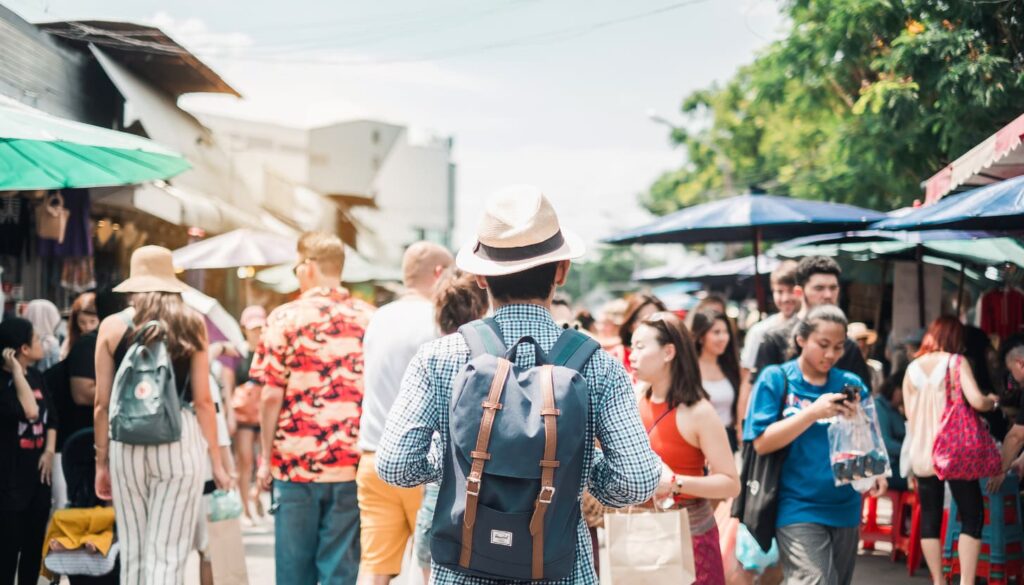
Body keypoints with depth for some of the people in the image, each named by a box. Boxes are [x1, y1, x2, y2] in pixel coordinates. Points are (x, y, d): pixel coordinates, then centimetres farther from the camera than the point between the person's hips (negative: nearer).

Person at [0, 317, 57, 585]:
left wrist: (49, 452, -1)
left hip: (38, 473, 7)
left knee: (35, 546, 14)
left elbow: (50, 418, 14)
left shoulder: (36, 376, 9)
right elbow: (30, 412, -28)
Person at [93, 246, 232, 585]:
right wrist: (216, 461, 6)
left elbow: (102, 404, 4)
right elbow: (203, 400, 0)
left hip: (126, 441, 1)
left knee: (132, 554, 12)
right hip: (179, 438, -1)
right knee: (168, 555, 0)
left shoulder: (112, 326, 4)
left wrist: (101, 462, 12)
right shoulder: (190, 324, 2)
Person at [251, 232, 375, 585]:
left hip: (296, 461, -2)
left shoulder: (285, 318, -4)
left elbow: (271, 396, -7)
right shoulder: (369, 318, 4)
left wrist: (266, 458, 1)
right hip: (352, 464, 2)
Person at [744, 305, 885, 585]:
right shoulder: (776, 378, -3)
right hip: (798, 509, -4)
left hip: (845, 507, 5)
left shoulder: (851, 384, 5)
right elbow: (762, 443, -10)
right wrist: (812, 413, -20)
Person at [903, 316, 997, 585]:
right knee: (972, 516, 3)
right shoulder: (956, 362, -4)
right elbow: (976, 401, -16)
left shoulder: (912, 368, 8)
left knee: (929, 519, 9)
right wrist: (992, 401, 4)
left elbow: (910, 416, 9)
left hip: (922, 453, 4)